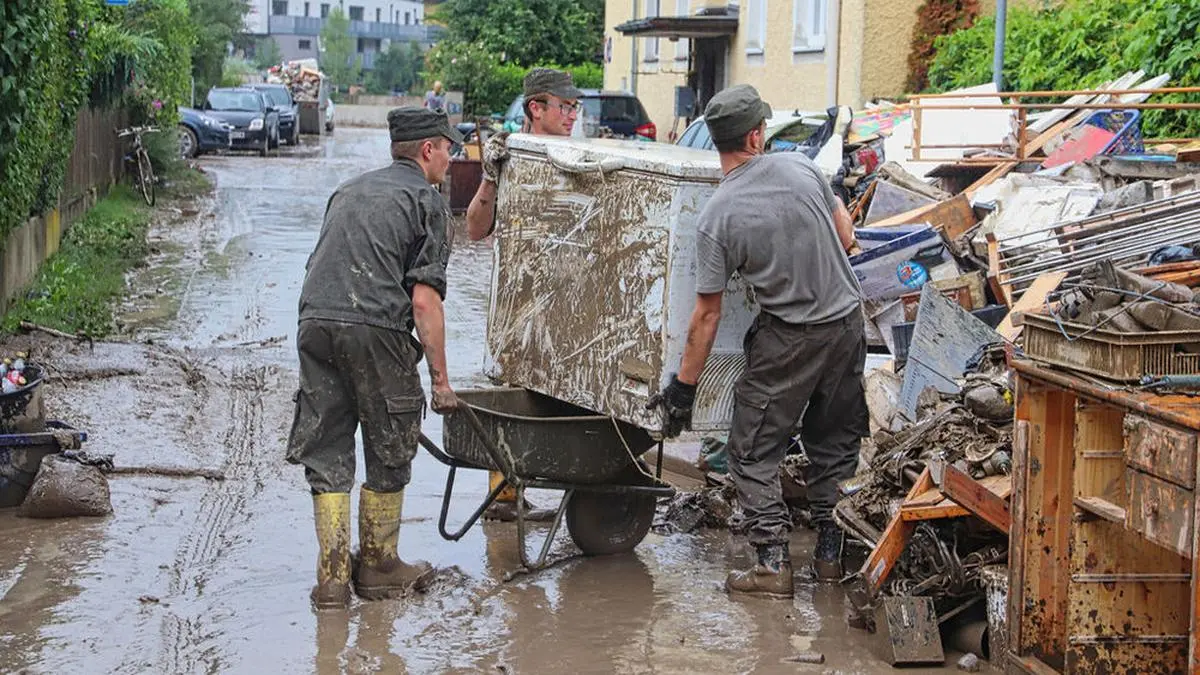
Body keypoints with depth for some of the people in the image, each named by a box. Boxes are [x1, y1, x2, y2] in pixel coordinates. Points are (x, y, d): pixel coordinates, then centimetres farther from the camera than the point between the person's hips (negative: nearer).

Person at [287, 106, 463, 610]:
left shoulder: (349, 190, 26)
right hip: (374, 328, -6)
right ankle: (378, 568, 20)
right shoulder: (426, 200, 5)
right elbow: (424, 299, -5)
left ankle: (332, 577, 9)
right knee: (390, 452, 11)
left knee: (326, 454, 10)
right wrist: (440, 376, -2)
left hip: (315, 323, 6)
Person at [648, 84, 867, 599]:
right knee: (835, 442, 19)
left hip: (789, 338, -4)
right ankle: (831, 551, 24)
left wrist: (683, 386, -3)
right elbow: (845, 238, 5)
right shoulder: (801, 167, -7)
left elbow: (707, 314, -12)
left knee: (754, 452, 7)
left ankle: (772, 563, 2)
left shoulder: (716, 217, -15)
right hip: (848, 323, 5)